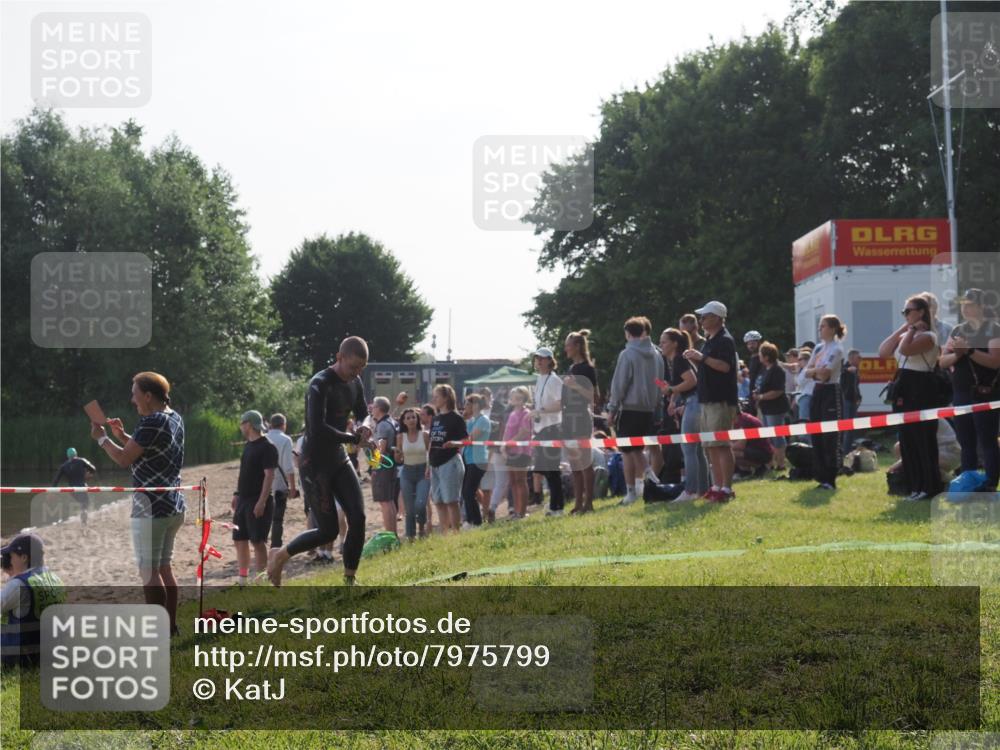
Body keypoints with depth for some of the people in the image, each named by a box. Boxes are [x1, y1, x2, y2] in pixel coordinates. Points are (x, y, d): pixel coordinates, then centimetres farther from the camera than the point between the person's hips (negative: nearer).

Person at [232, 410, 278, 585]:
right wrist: (237, 494, 16)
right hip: (243, 500, 9)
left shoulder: (267, 447, -13)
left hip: (258, 501, -9)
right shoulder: (247, 446, 15)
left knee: (258, 541, -7)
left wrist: (262, 501, -23)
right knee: (239, 540, 10)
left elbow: (269, 475, -18)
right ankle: (243, 581, 17)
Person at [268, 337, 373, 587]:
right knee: (328, 531, -6)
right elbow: (318, 429, -29)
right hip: (316, 463, -8)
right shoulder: (320, 385, -20)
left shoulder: (355, 383, 6)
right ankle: (279, 556, 17)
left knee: (358, 519, -5)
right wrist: (355, 439, -22)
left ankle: (349, 581, 4)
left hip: (339, 460, 8)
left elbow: (363, 414, 20)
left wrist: (364, 428, -5)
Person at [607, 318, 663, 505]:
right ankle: (641, 482, 10)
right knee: (638, 449, 18)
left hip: (630, 407, -6)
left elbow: (619, 384, -10)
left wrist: (613, 407, -2)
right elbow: (660, 382, 11)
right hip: (649, 408, 6)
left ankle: (631, 491, -1)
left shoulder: (627, 354, -10)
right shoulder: (656, 355, 7)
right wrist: (655, 403, 15)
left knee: (627, 451, 0)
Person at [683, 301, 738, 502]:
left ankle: (726, 489, -9)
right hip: (708, 400, 10)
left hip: (721, 401, -10)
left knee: (721, 445, -10)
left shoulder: (725, 340, -10)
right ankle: (717, 486, 15)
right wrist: (695, 359, 9)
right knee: (711, 446, 10)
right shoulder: (709, 341, 19)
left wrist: (702, 357, -21)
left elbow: (725, 366, -22)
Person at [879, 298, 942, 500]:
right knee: (907, 440, 11)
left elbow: (905, 349, -27)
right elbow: (883, 352, 6)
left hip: (921, 390, -9)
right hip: (904, 390, 9)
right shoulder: (905, 336, 15)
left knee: (923, 440, -5)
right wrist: (901, 330, 5)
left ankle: (929, 487, 1)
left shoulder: (927, 336, -11)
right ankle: (916, 486, 17)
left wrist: (913, 329, -13)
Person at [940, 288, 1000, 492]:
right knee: (966, 443, 9)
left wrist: (969, 350, -23)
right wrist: (957, 354, -12)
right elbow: (942, 361, 8)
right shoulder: (958, 330, 13)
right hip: (961, 394, 6)